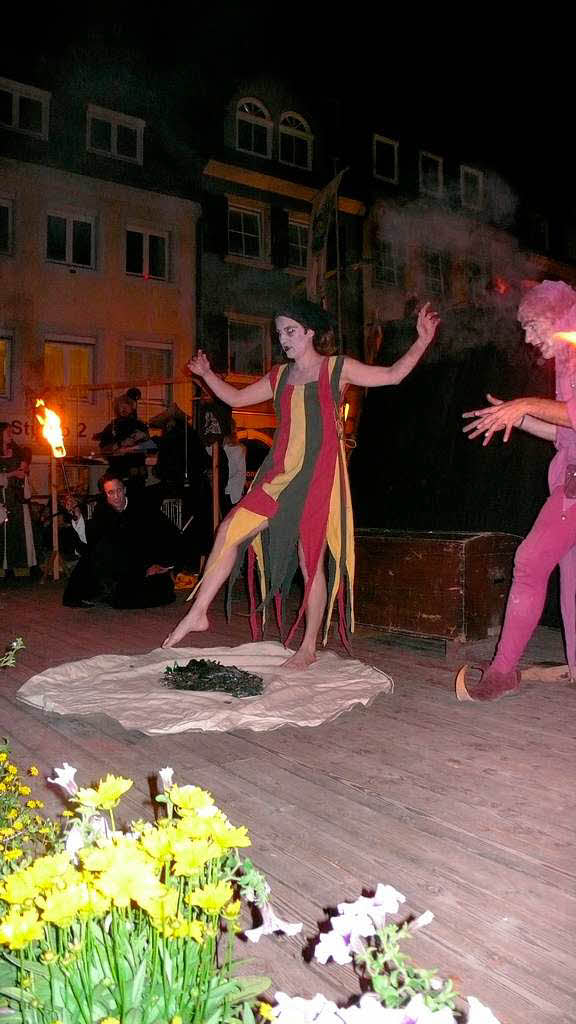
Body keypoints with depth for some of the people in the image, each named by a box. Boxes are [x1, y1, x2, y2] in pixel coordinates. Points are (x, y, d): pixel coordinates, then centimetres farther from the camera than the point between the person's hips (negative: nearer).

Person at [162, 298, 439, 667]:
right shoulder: (280, 376, 17)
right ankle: (198, 613, -1)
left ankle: (309, 648, 11)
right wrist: (207, 374, 16)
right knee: (231, 529, -10)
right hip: (281, 474, 5)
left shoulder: (337, 368, 5)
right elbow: (236, 399, 24)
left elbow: (393, 374, 4)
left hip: (319, 474, -4)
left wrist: (424, 339, -5)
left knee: (311, 559, -1)